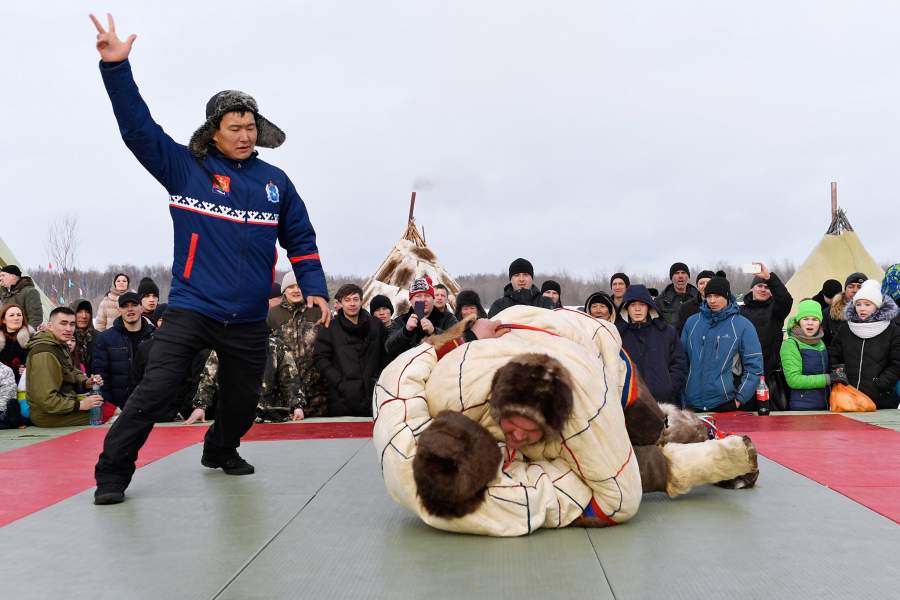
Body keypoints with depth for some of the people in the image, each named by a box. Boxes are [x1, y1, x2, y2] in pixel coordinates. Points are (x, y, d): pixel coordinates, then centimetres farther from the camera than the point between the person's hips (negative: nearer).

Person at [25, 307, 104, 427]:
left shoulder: (61, 346, 12)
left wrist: (86, 383, -6)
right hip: (49, 416, -10)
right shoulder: (44, 354, -21)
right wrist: (80, 405, -23)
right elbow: (46, 399, -26)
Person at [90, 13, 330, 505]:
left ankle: (220, 451, 44)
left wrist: (315, 289, 2)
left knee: (242, 401, 15)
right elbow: (137, 127, -8)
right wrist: (116, 66, -19)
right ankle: (113, 473, 0)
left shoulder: (275, 182, 7)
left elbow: (300, 239, 12)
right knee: (153, 392, -14)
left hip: (249, 320, 4)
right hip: (190, 311, -3)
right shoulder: (184, 168, 0)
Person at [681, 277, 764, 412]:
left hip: (726, 404, -3)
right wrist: (681, 396, 7)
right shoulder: (692, 322, 8)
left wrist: (740, 398, -8)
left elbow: (754, 366, -3)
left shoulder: (743, 325, -1)